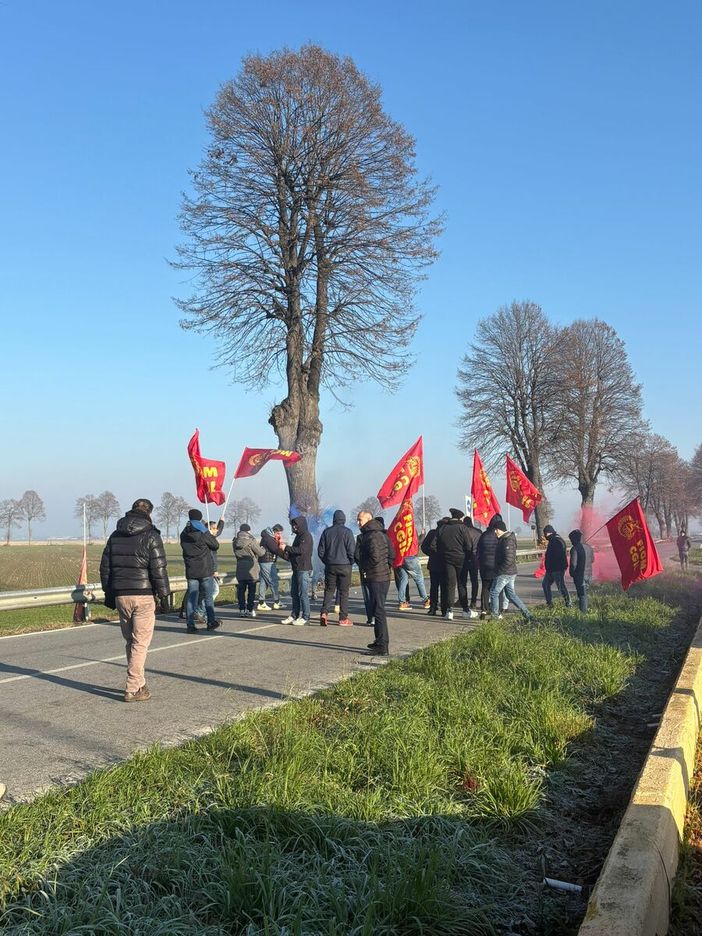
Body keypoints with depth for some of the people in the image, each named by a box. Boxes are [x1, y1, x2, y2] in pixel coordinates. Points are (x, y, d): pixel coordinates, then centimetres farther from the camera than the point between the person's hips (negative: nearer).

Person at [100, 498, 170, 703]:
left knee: (130, 641, 16)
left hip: (121, 596, 6)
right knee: (140, 643, -2)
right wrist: (164, 593, -4)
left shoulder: (115, 536, 12)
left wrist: (109, 594, 19)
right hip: (143, 595, -6)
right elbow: (159, 568, -12)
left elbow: (105, 568, 14)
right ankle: (133, 689, -3)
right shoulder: (150, 536, -6)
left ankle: (138, 683, 23)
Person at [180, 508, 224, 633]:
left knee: (191, 598, 5)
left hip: (191, 571, 4)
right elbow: (215, 545, -4)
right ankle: (211, 622, 15)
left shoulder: (184, 534, 5)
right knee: (208, 597, 8)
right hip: (205, 571, -4)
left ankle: (190, 624, -1)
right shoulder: (203, 533, -11)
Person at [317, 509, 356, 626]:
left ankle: (324, 612, -9)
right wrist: (350, 563, 6)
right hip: (345, 566, -3)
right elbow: (352, 550, -10)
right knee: (344, 592, 4)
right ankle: (343, 618, 5)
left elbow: (320, 551, 5)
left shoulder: (326, 532, 3)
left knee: (329, 590, 10)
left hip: (330, 566, 3)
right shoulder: (347, 532, -7)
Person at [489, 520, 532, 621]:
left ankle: (495, 615, 12)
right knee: (511, 594, 14)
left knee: (494, 592, 2)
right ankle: (526, 613, 13)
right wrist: (499, 569, 16)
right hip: (511, 573, 10)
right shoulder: (504, 539, 13)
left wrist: (499, 570, -16)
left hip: (504, 573, -10)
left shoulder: (507, 541, -19)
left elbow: (508, 560, -25)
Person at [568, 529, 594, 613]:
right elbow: (592, 560, 17)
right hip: (589, 574, 7)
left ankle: (583, 612, 1)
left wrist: (571, 573, -3)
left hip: (580, 575, -7)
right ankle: (585, 610, 24)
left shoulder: (575, 549, -17)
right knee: (585, 594, 19)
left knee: (582, 595, -1)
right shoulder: (588, 547, 6)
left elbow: (573, 564, -18)